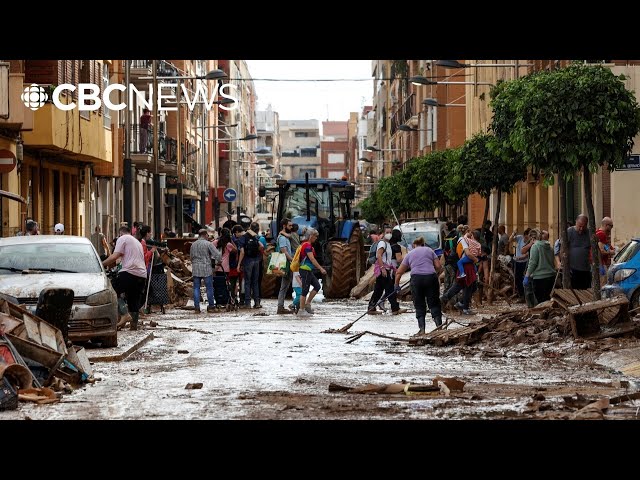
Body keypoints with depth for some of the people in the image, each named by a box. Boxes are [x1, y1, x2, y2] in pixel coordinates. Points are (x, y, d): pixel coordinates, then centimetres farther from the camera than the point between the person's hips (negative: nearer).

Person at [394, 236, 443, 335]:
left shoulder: (410, 254, 20)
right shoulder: (429, 250, 18)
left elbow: (399, 272, 20)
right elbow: (439, 266, 8)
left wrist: (396, 285, 31)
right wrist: (436, 274, 27)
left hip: (416, 278, 0)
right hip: (431, 277, 0)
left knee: (419, 306, 8)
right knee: (434, 304, 6)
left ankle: (422, 329, 0)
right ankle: (439, 326, -6)